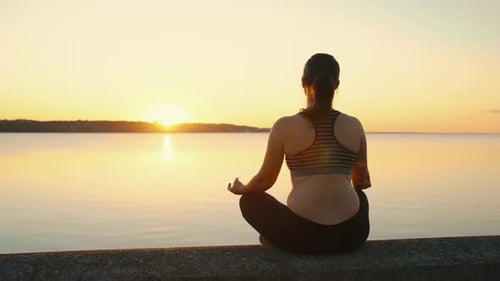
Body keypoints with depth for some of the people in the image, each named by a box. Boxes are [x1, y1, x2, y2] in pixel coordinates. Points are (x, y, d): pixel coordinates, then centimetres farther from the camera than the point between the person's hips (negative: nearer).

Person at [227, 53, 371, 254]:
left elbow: (265, 180, 2)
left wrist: (240, 189, 25)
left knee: (250, 199, 23)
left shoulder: (285, 126, -4)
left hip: (301, 234, -2)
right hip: (350, 234, 3)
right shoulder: (354, 125, 4)